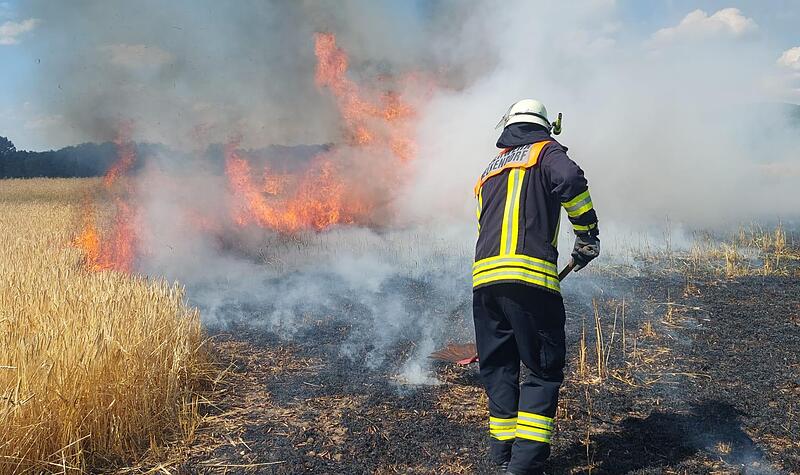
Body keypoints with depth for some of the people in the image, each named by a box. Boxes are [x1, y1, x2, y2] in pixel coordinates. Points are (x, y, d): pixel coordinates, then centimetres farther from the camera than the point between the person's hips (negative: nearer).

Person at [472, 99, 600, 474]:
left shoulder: (489, 171, 28)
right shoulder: (546, 151, 9)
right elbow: (571, 180, -12)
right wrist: (587, 234, -2)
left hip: (483, 276, 6)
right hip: (530, 277, -6)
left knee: (497, 367, 16)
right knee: (544, 369, 2)